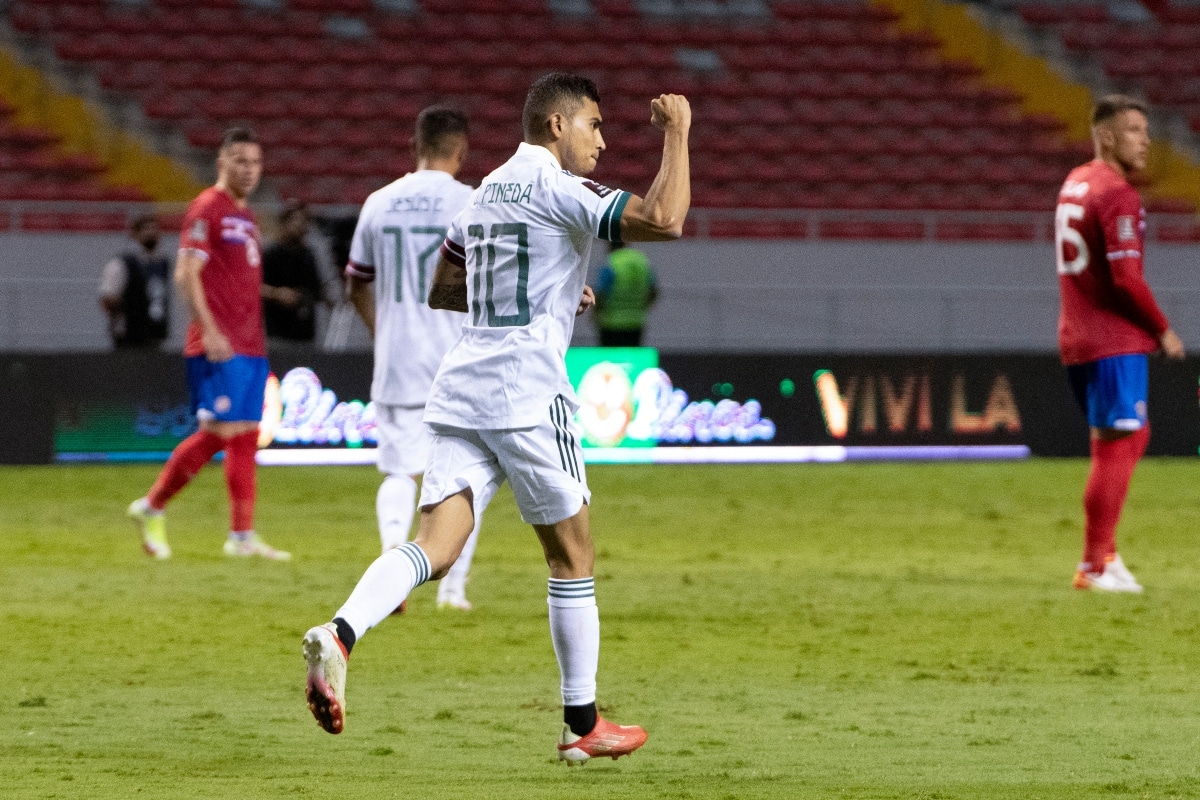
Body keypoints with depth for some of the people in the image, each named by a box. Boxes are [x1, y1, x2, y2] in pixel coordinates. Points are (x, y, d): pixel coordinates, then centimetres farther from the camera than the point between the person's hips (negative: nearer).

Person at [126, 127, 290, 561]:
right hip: (218, 346, -9)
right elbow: (186, 274, -14)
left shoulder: (246, 216, 19)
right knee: (220, 432, -12)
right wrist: (209, 330, -21)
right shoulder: (206, 209, -7)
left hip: (250, 345, 9)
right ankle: (150, 509, -3)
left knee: (246, 436, 4)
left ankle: (243, 536, 4)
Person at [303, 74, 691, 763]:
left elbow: (443, 290, 28)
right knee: (573, 555, 6)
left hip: (463, 389, 7)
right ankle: (583, 725, 13)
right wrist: (677, 133, -6)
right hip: (528, 390, -7)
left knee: (436, 545, -5)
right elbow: (664, 220, -19)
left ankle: (339, 635, -32)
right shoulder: (558, 189, -7)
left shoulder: (488, 191, 19)